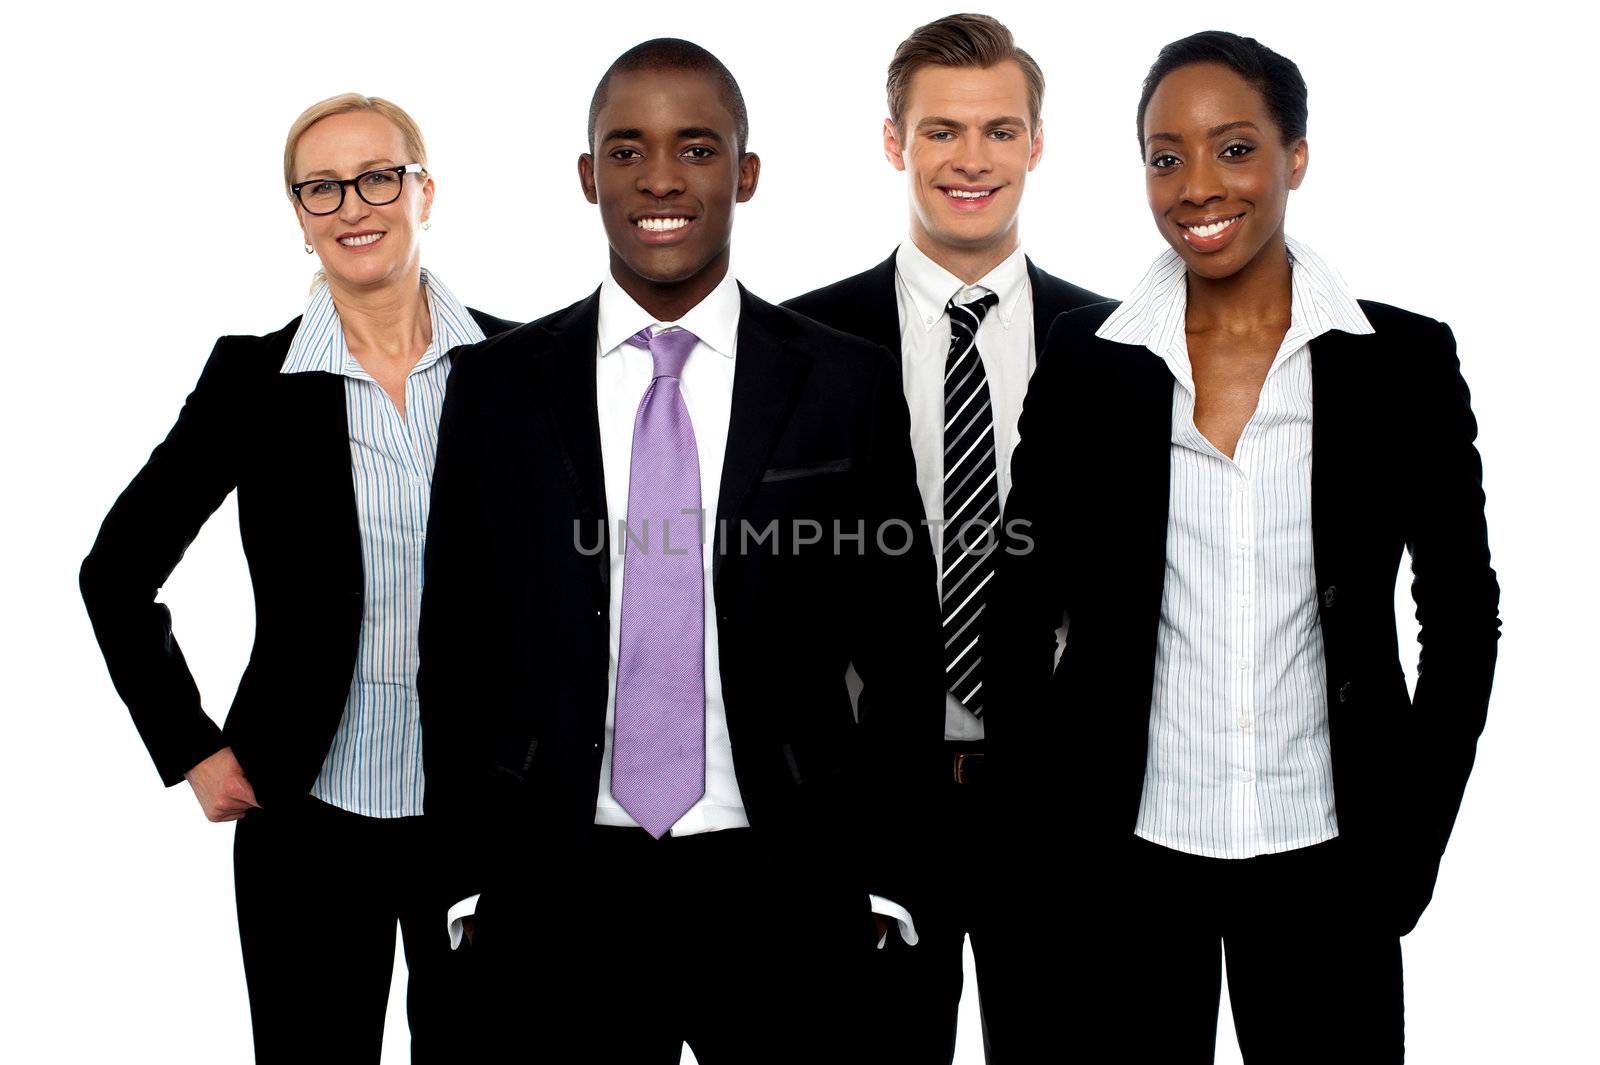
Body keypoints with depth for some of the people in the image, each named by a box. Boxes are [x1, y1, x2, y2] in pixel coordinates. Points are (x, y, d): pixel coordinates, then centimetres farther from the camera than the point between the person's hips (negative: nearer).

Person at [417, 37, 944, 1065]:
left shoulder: (849, 385, -1)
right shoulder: (496, 388, 2)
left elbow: (899, 658, 2)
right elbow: (456, 651, 5)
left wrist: (874, 879, -2)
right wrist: (474, 878, 2)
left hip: (780, 901, 0)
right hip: (560, 901, 1)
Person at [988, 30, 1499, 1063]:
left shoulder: (1405, 360, -3)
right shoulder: (1085, 357, -2)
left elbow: (1463, 614, 3)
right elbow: (1023, 606, 3)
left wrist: (1410, 849, -2)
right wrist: (1049, 819, -2)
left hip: (1323, 859, 0)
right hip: (1125, 854, 0)